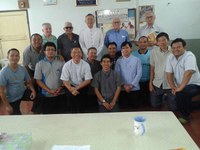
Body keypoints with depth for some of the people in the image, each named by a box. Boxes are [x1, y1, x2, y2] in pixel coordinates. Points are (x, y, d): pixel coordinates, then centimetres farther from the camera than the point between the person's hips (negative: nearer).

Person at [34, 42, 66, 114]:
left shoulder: (61, 63, 4)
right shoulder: (39, 64, 0)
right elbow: (38, 80, -2)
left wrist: (60, 88, -13)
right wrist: (49, 90, -12)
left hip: (61, 95, 1)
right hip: (46, 96, -1)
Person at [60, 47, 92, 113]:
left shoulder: (86, 65, -9)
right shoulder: (66, 65, -9)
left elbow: (88, 80, -8)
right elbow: (65, 81, -9)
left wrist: (76, 88, -16)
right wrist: (71, 89, -27)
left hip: (82, 88, 0)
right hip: (71, 88, 0)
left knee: (82, 109, 0)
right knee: (73, 109, 5)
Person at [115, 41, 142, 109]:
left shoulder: (137, 60, 0)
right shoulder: (119, 61, 2)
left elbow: (139, 74, -4)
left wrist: (131, 85, -10)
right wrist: (124, 86, -9)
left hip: (134, 88, 0)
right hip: (123, 89, 1)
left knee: (135, 106, 4)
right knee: (123, 107, 5)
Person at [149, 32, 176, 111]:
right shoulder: (154, 51, -3)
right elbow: (152, 68, 2)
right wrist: (150, 83, 2)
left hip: (170, 84, -2)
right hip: (157, 84, 2)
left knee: (173, 107, 4)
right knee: (155, 105, 10)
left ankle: (167, 97, 34)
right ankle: (163, 97, 40)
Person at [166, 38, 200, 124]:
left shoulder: (189, 56, -19)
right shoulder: (170, 57, 0)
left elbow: (188, 73, -31)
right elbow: (169, 73, -2)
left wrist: (180, 88, -32)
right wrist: (173, 87, -13)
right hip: (180, 86, 6)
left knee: (181, 93, -32)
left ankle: (186, 116, -8)